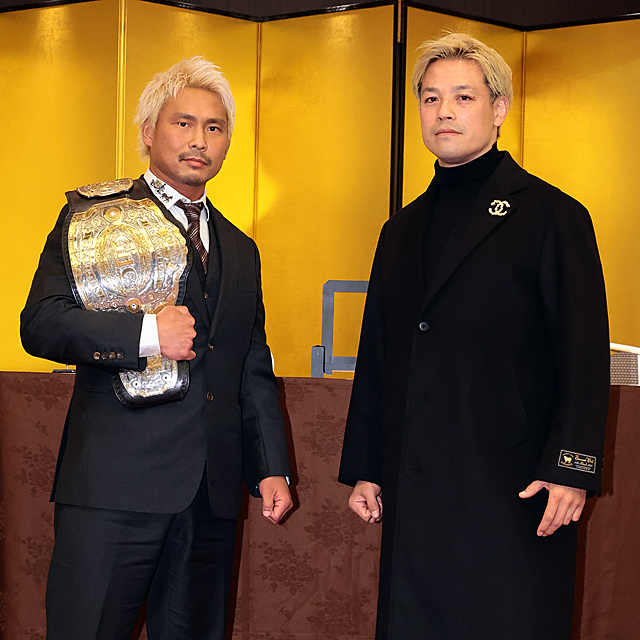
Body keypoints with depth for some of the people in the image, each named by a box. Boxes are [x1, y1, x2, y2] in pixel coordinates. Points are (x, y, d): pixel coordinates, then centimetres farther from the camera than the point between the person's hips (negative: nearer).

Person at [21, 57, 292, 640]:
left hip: (211, 493, 5)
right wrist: (146, 334, -17)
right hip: (113, 484, -5)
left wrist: (271, 467, 14)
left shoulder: (240, 249, 21)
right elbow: (41, 323, -7)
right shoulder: (91, 217, 4)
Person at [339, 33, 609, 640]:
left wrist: (570, 469, -14)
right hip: (413, 489, 5)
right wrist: (364, 468, 13)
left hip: (510, 487, -5)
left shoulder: (553, 216, -1)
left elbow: (585, 357, -6)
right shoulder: (402, 229, 17)